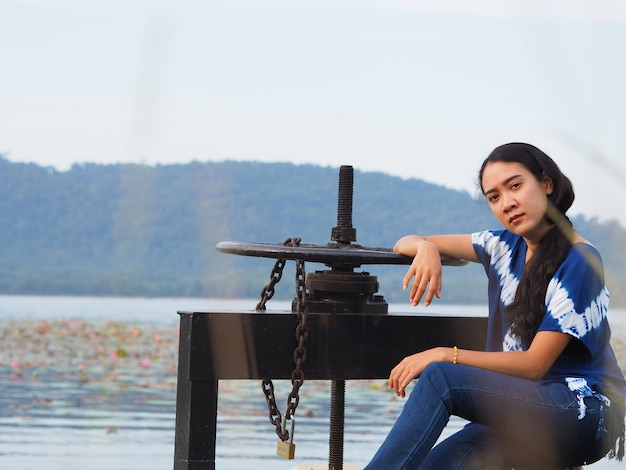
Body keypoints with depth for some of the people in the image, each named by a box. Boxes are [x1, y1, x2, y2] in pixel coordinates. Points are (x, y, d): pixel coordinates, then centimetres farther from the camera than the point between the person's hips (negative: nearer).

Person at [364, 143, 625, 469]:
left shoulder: (580, 261, -9)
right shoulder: (506, 248, 12)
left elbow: (534, 364, -14)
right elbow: (406, 244, 17)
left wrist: (445, 356, -20)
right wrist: (426, 248, -8)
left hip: (582, 410, -6)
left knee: (440, 378, -28)